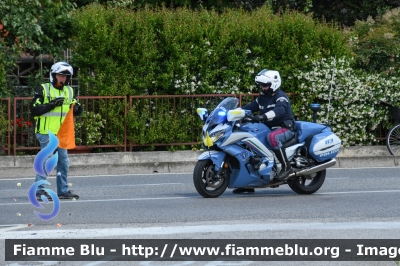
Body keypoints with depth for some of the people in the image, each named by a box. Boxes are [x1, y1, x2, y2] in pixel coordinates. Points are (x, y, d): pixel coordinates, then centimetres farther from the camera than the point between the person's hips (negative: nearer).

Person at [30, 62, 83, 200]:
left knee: (64, 162, 10)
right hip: (46, 133, -7)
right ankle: (39, 191, -2)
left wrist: (77, 108, -7)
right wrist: (51, 104, -20)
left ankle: (63, 190, 18)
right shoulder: (42, 90, -5)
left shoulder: (69, 91, 13)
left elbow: (77, 111, 17)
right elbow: (34, 110, -12)